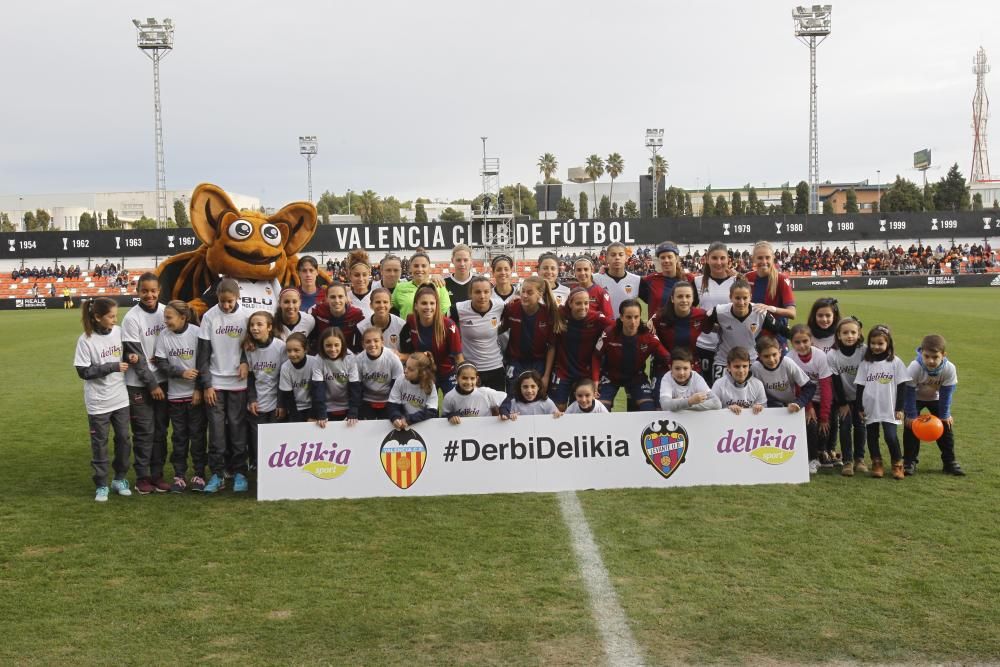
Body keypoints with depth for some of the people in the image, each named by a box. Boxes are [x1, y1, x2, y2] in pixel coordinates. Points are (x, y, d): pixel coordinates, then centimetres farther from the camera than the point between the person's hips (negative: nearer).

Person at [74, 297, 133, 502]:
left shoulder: (118, 331, -1)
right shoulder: (85, 340, -14)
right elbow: (83, 371, -15)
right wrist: (112, 367, -19)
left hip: (120, 398, 4)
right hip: (98, 402, -4)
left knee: (123, 439, 11)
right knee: (100, 443, 6)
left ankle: (120, 479, 27)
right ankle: (101, 485, 17)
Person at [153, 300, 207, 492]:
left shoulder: (197, 333, -9)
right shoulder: (164, 336, -2)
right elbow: (161, 365, -3)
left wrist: (199, 389, -10)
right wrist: (182, 373, -16)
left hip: (196, 394, -2)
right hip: (175, 394, 2)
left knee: (197, 434, 4)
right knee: (179, 436, 8)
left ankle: (199, 474, 14)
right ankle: (179, 475, 15)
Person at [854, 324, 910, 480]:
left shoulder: (895, 362, -2)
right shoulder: (865, 364, 3)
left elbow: (901, 387, 0)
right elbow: (860, 386, 6)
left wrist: (899, 408, -2)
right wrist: (859, 408, 4)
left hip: (889, 409, -3)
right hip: (870, 409, 3)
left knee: (891, 436, -7)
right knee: (872, 437, 8)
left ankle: (897, 464, 10)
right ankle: (877, 464, 20)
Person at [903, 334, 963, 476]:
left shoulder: (949, 369, -31)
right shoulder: (914, 367, -36)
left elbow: (946, 393, -19)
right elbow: (909, 392, -26)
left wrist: (945, 415, -13)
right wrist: (911, 415, -22)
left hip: (935, 398, 2)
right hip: (916, 398, -2)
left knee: (946, 427, 0)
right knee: (911, 427, -10)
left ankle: (949, 461, 12)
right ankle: (910, 461, 0)